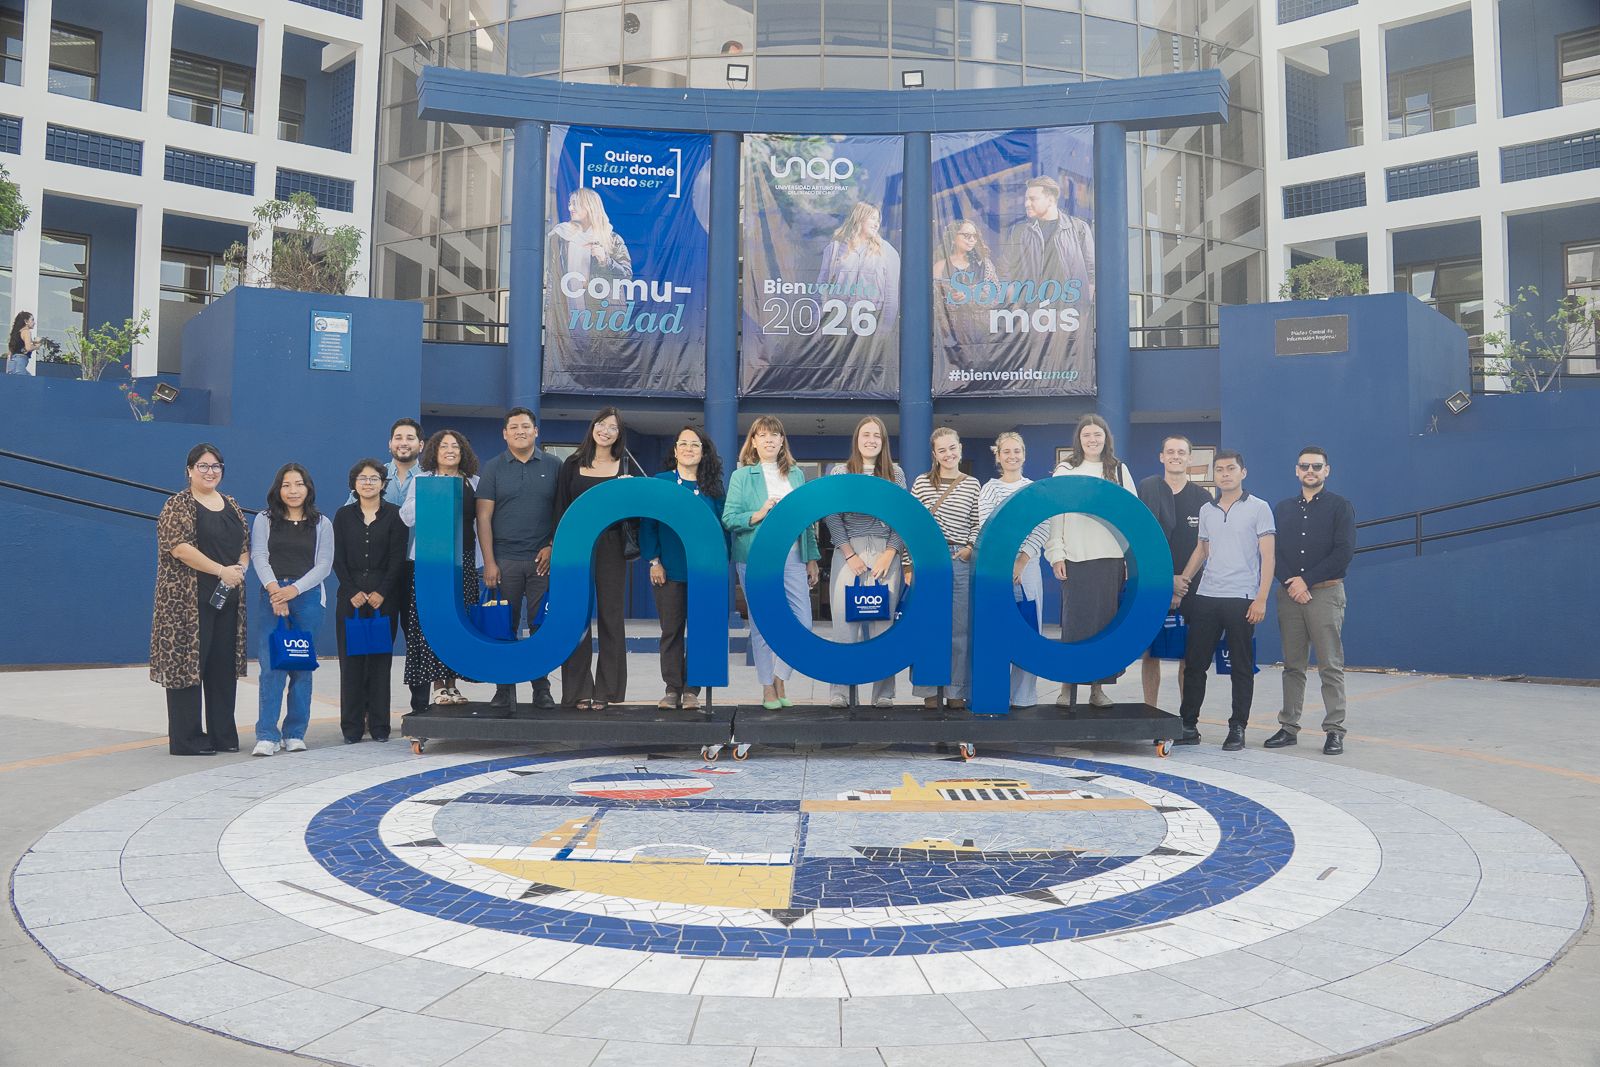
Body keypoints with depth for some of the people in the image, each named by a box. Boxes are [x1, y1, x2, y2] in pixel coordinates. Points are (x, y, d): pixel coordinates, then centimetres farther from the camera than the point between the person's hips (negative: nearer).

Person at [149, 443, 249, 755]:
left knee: (224, 666, 8)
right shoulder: (177, 506, -3)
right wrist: (221, 570, -19)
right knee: (188, 663, -4)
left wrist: (240, 568, -4)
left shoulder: (232, 506, 16)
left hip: (227, 598, 6)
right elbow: (179, 547, -15)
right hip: (189, 599, -6)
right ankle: (186, 738, 3)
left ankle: (223, 735, 15)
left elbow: (245, 545, 18)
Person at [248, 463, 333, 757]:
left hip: (308, 598, 1)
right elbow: (258, 557, 0)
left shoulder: (322, 524, 10)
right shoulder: (264, 521, 10)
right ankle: (266, 735, -8)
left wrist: (294, 589, -11)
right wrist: (274, 590, -16)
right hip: (272, 598, -1)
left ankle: (295, 733, 10)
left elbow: (324, 565, 2)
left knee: (302, 666, 3)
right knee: (271, 665, -9)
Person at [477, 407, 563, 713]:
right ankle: (504, 692, 8)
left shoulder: (553, 466, 7)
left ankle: (542, 689, 13)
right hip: (505, 560, 0)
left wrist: (553, 547, -6)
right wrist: (489, 562, -6)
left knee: (542, 626, 3)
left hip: (542, 560, 0)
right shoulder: (493, 469, 6)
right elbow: (484, 517, 1)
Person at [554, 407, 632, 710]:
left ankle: (606, 691, 10)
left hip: (610, 547, 0)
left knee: (610, 617, 3)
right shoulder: (572, 465, 8)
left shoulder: (625, 467, 7)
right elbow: (561, 509, 6)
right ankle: (578, 691, 9)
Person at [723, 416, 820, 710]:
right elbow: (728, 519, -2)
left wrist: (812, 559, 11)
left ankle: (779, 678, 18)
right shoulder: (742, 476, 3)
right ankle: (768, 689, 15)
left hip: (792, 557, 3)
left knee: (802, 624, -2)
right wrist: (758, 515, -18)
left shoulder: (796, 474, 13)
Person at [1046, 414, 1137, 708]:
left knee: (1107, 623, 4)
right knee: (1073, 623, -3)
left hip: (1112, 560, 2)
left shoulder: (1119, 471, 11)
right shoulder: (1065, 471, 6)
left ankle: (1098, 688, 12)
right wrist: (1056, 555, -6)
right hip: (1076, 560, -2)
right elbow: (1054, 515, 2)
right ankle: (1067, 687, 4)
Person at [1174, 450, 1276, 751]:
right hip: (1205, 596, 5)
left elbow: (1267, 556, -4)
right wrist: (1184, 578, 8)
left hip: (1241, 599, -4)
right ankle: (1188, 726, 13)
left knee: (1241, 667, 4)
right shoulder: (1206, 510, 13)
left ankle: (1237, 729, 13)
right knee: (1194, 663, 5)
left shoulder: (1258, 508, -1)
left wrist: (1261, 599, -12)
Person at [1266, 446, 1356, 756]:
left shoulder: (1341, 507, 3)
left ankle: (1334, 731, 0)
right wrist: (1290, 582, -7)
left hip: (1325, 593, -4)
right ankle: (1289, 727, 12)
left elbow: (1344, 552, -7)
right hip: (1289, 594, 4)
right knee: (1292, 666, 7)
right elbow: (1272, 552, 9)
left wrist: (1307, 580, -12)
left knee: (1330, 666, -4)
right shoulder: (1283, 509, 15)